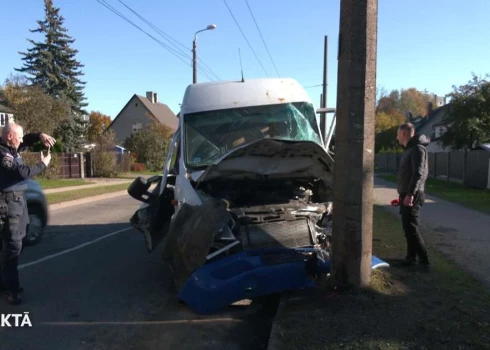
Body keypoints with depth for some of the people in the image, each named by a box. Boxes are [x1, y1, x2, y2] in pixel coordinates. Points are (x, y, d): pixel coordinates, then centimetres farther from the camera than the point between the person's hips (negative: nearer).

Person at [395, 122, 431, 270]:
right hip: (406, 195, 10)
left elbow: (419, 173, -22)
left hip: (413, 196, -10)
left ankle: (424, 260, -1)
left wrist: (411, 194, -28)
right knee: (408, 227, 12)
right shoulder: (409, 149, 17)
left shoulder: (417, 148, -13)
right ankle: (411, 258, 20)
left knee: (411, 228, -8)